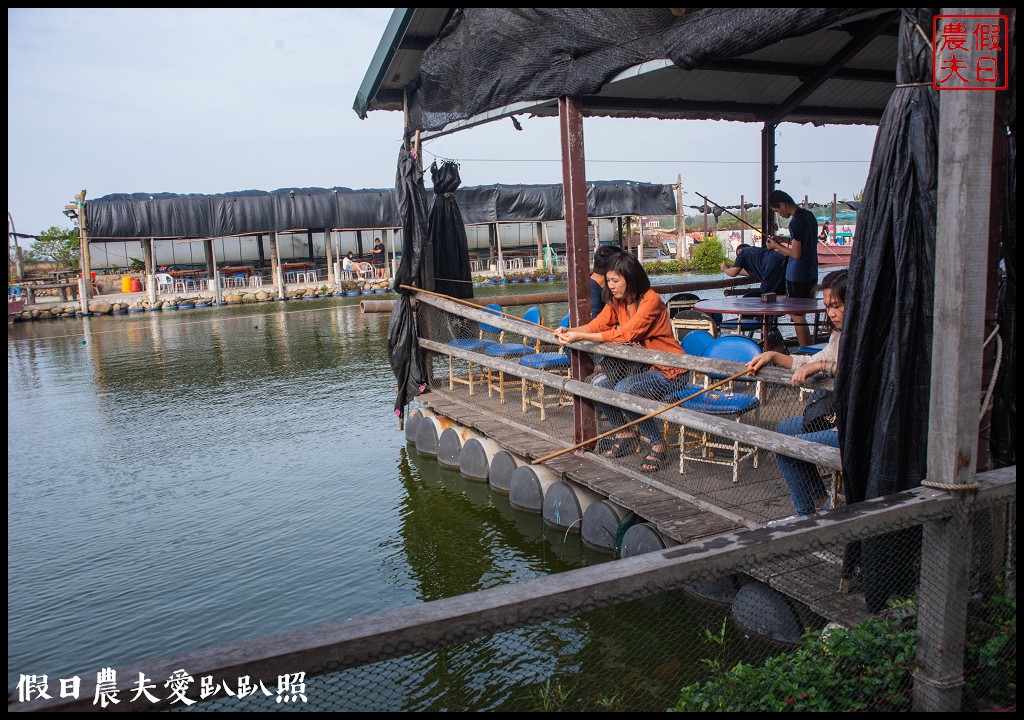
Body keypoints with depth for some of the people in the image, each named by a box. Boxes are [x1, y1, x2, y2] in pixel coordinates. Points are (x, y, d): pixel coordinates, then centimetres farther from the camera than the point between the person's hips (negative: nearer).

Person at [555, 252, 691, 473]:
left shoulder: (651, 301, -20)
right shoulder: (616, 302, 6)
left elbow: (626, 333, -29)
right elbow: (597, 324, -5)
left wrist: (581, 337, -31)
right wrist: (570, 331, -24)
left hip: (670, 372, -8)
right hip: (643, 366, 8)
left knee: (624, 389, -31)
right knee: (597, 382, -11)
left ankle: (657, 445, -11)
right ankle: (626, 435, 9)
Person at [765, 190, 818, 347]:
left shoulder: (795, 222, -19)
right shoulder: (809, 215, 9)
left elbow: (796, 253, -21)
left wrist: (777, 246, -8)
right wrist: (783, 240, 14)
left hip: (797, 276, -9)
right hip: (811, 274, 9)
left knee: (797, 315, -2)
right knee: (803, 313, 16)